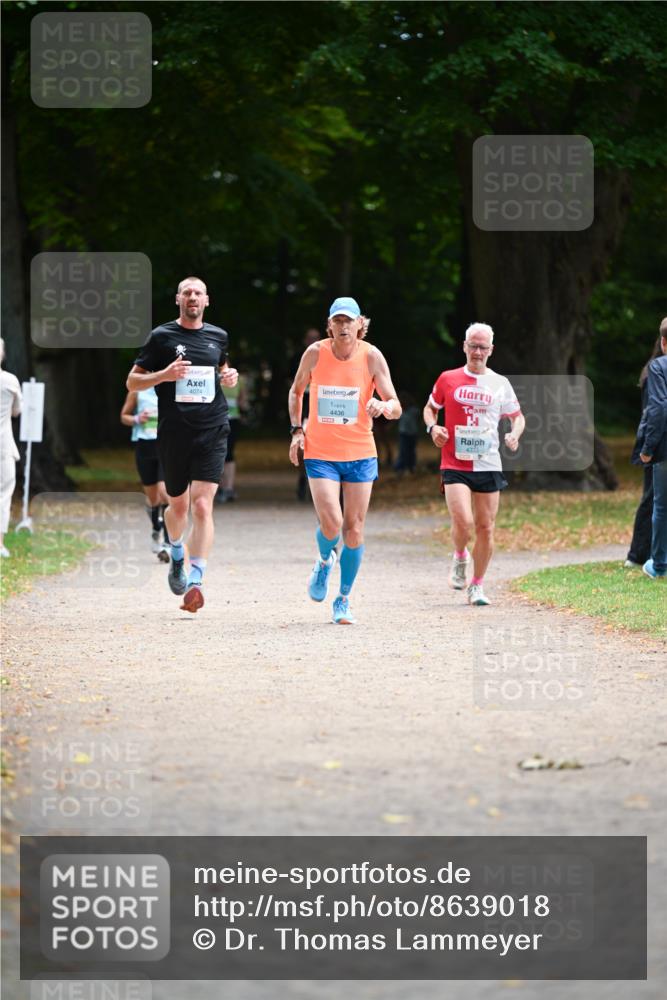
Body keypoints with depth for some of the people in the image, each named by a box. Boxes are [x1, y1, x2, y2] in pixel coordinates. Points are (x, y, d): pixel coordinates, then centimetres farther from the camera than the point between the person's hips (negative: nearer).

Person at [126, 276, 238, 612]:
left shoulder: (218, 337, 10)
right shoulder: (162, 336, 1)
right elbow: (132, 382, 2)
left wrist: (229, 377, 6)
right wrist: (164, 374, -15)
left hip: (212, 433, 1)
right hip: (174, 433, -1)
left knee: (202, 506, -13)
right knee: (178, 506, 12)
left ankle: (194, 582, -18)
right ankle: (177, 555, 45)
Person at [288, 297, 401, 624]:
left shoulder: (371, 356, -7)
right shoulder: (315, 353, -5)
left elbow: (396, 408, -7)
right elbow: (296, 391, 13)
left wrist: (384, 406, -30)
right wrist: (296, 429, 3)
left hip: (360, 453, 1)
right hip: (320, 453, -1)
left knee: (354, 529, 2)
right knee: (331, 523, -17)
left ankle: (344, 600, 17)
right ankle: (324, 561, 19)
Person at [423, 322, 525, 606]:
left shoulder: (500, 384, 7)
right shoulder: (448, 380, 3)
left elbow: (517, 416, 17)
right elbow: (430, 408, 16)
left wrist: (515, 434, -5)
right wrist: (433, 427, -6)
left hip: (488, 465, 2)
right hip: (454, 465, -2)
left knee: (485, 527, 4)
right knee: (463, 522, -20)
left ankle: (477, 586, 17)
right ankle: (460, 557, 13)